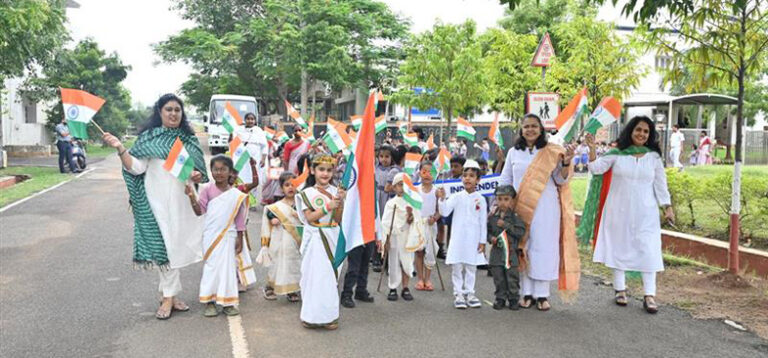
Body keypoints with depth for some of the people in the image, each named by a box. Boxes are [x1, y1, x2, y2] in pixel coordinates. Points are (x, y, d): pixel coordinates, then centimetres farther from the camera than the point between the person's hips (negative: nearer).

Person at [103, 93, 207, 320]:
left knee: (177, 245, 9)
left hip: (183, 201, 4)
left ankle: (169, 294, 21)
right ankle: (169, 296, 5)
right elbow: (136, 167, -10)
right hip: (158, 201, -4)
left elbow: (199, 168, 15)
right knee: (166, 245, -3)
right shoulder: (149, 137, -1)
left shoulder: (189, 139, 10)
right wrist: (120, 149, -23)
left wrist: (198, 176, -7)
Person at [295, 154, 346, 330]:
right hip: (314, 238, -3)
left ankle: (328, 315, 15)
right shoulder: (307, 193, -2)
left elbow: (338, 219, 2)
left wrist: (340, 203, -13)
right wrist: (328, 206, -18)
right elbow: (310, 218, -9)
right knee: (314, 275, -1)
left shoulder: (335, 191, 5)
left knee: (330, 275, 6)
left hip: (332, 238, 3)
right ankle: (312, 315, 11)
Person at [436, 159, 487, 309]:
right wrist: (442, 199, -27)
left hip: (473, 239, 1)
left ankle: (469, 293, 21)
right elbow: (445, 212, -10)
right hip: (458, 238, -1)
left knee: (471, 267, 10)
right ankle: (458, 293, 13)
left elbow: (483, 222, 4)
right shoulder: (457, 197, -1)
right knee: (457, 266, 3)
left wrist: (482, 241, 2)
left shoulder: (480, 199, 1)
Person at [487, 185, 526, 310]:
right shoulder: (492, 216, 5)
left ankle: (514, 299, 15)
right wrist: (491, 238, -8)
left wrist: (506, 225, -18)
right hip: (496, 251, 3)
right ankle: (500, 298, 20)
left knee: (512, 276, 2)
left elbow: (520, 231, -13)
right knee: (498, 277, 8)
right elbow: (487, 230, 12)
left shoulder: (515, 216, -5)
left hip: (511, 251, -3)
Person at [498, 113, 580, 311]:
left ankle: (542, 295, 8)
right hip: (521, 208, 2)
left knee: (544, 248, 1)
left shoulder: (551, 152, 3)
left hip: (545, 208, -1)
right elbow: (505, 181, 13)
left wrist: (566, 163, -15)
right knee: (523, 248, 3)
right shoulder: (514, 152, 8)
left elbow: (561, 180, 2)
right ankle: (526, 293, 12)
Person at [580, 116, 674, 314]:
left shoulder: (654, 157, 5)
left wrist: (667, 206, 1)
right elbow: (596, 168, -8)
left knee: (648, 250, -4)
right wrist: (592, 149, -19)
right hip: (619, 211, 0)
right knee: (619, 247, 7)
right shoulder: (616, 154, 0)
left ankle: (649, 295, 0)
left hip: (645, 213, 1)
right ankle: (620, 289, 20)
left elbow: (660, 183, 7)